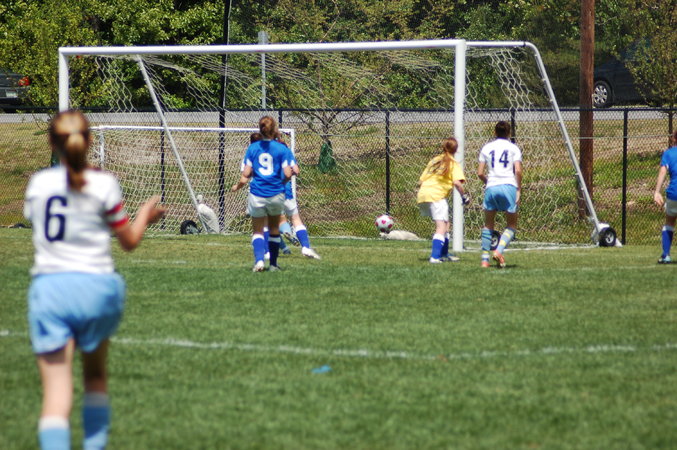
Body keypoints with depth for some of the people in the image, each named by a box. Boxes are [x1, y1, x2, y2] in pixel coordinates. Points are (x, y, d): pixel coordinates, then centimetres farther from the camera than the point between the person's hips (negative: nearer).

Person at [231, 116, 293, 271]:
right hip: (276, 194, 0)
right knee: (274, 229, 18)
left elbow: (246, 174, -4)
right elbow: (288, 174, -9)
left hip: (257, 194, 0)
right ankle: (273, 264, 22)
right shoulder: (282, 149, -5)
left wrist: (237, 186, 15)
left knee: (258, 230, 9)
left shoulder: (252, 148, -1)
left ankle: (259, 260, -13)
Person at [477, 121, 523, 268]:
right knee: (512, 225, 9)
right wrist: (519, 189, 1)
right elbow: (518, 170, -5)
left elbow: (480, 173, 7)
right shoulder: (513, 148, 7)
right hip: (509, 186, -2)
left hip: (491, 188, 2)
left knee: (488, 225, 16)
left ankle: (485, 259, 9)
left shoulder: (486, 148, 12)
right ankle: (499, 251, -15)